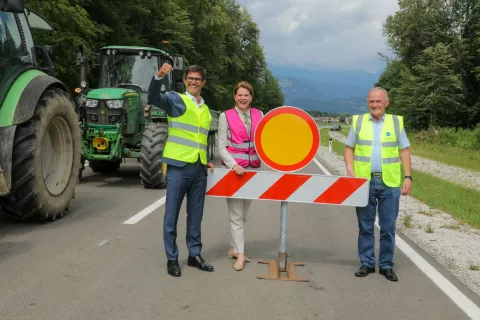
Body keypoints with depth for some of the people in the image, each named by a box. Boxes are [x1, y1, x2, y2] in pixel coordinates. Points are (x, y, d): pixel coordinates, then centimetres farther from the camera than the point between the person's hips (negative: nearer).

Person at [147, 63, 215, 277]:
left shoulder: (206, 109, 18)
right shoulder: (175, 99, 0)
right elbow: (154, 98, -21)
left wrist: (207, 160, 15)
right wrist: (159, 77, -37)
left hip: (199, 169, 6)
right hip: (178, 166, -5)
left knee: (195, 215, 12)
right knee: (172, 215, 1)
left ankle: (195, 255, 24)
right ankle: (172, 259, 11)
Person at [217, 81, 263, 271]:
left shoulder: (259, 115, 7)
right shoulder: (226, 116, -2)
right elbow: (221, 146, -5)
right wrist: (233, 165, -17)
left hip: (253, 169, 4)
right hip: (232, 169, -4)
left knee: (243, 214, 13)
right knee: (236, 215, -2)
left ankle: (233, 248, 27)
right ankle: (240, 254, 3)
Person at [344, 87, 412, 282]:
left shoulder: (396, 122, 6)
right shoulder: (358, 121, 5)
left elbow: (404, 151, 6)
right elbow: (349, 148, 8)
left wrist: (408, 176, -2)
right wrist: (350, 170, -6)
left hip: (390, 183, 0)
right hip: (364, 182, 0)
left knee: (388, 227, 5)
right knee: (365, 226, 7)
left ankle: (386, 265, 17)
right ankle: (367, 263, 19)